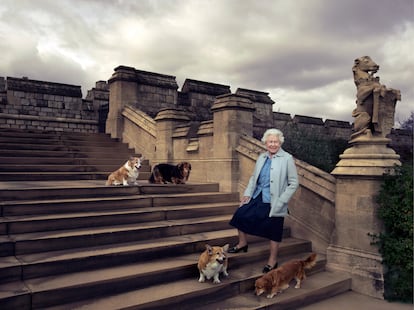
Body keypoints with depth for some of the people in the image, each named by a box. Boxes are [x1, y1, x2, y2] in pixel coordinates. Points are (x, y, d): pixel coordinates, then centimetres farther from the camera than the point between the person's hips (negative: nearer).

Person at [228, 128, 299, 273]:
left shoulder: (287, 159, -9)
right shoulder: (262, 157, 7)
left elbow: (293, 183, -9)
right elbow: (253, 177, 14)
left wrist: (281, 201, -14)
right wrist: (248, 193, 2)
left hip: (273, 202, -5)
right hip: (257, 197, 5)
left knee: (273, 231, 5)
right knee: (240, 215, 1)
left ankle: (273, 260, 25)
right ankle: (243, 243, 26)